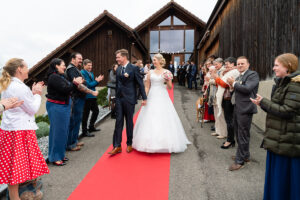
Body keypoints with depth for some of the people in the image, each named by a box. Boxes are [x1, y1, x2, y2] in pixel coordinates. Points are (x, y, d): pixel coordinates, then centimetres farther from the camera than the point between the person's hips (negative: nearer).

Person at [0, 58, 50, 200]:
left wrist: (33, 92, 13)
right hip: (20, 131, -9)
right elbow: (33, 109, -12)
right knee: (17, 167, 1)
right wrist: (37, 94, 1)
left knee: (12, 167, 15)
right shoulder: (20, 87, -18)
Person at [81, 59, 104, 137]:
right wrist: (96, 81, -15)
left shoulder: (91, 73, 14)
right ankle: (85, 131, 11)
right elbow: (88, 85, -19)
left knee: (96, 111, 18)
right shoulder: (82, 73, -14)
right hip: (87, 97, -9)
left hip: (93, 96, 9)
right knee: (86, 114, 0)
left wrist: (98, 80, 0)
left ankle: (91, 127, 34)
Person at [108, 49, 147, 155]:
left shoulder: (134, 68, -7)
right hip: (119, 99, 5)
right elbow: (118, 83, 15)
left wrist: (144, 98, -9)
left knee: (129, 121, 6)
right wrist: (116, 96, 12)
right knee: (118, 121, 3)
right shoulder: (118, 69, 11)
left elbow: (140, 83, -7)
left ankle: (129, 144, 21)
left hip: (129, 99, -5)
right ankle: (117, 146, 7)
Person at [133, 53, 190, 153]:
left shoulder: (167, 72, 2)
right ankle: (151, 143, 15)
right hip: (152, 97, 2)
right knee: (150, 120, 1)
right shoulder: (150, 72, 8)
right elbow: (147, 87, 9)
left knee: (164, 120, -1)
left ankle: (165, 143, 14)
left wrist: (168, 81, -16)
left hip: (162, 97, -2)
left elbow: (170, 87, 3)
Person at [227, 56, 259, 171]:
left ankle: (240, 161, 8)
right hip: (237, 108, 9)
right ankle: (245, 155, 34)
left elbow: (247, 88, -22)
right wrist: (232, 86, -2)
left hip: (245, 109, -9)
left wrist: (234, 84, -10)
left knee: (243, 136, -2)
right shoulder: (238, 77, 19)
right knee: (238, 134, 18)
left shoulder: (253, 74, -8)